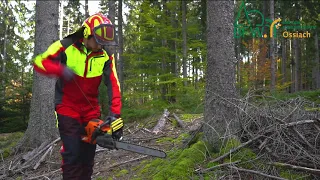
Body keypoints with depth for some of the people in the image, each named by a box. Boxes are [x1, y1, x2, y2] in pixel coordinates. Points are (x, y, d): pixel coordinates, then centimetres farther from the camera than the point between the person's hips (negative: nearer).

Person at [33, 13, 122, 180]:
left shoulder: (105, 58, -7)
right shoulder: (66, 46, -13)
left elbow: (113, 86, -12)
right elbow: (39, 62, -11)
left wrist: (115, 113, -23)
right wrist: (60, 70, -29)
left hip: (91, 109, 3)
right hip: (67, 107, -3)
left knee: (88, 152, 8)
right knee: (72, 153, -9)